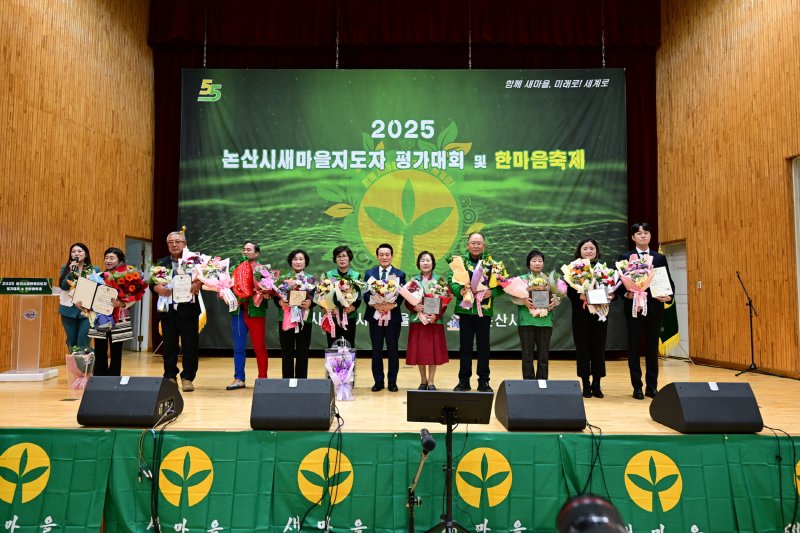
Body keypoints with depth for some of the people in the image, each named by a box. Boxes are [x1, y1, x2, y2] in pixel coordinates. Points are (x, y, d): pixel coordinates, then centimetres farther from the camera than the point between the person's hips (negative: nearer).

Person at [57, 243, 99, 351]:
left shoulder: (95, 270, 5)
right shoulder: (65, 268, 9)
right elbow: (63, 286, -5)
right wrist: (71, 272, -15)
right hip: (69, 309, 2)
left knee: (83, 342, -7)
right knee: (71, 341, 8)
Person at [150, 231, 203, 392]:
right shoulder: (161, 263, 12)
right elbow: (151, 283, 7)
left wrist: (199, 283, -24)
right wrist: (157, 287, -15)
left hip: (188, 309, -2)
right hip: (168, 310, 3)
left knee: (190, 345, 1)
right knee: (169, 345, 9)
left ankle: (187, 378, 11)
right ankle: (170, 377, 18)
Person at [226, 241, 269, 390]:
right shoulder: (236, 269, 14)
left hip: (255, 311, -4)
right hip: (238, 310, 4)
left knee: (259, 346, 1)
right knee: (238, 347, 5)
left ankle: (262, 378, 9)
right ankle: (238, 379, 11)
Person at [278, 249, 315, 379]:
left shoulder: (312, 279, 7)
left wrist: (310, 303, -19)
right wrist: (280, 302, -17)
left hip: (304, 319, 0)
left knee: (302, 353, 3)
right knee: (286, 352, 3)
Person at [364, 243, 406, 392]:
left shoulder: (400, 274, 4)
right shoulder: (369, 273, 7)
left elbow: (402, 295, -3)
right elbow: (365, 295, 0)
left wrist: (392, 305, -20)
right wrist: (374, 304, -18)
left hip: (393, 317, -1)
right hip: (375, 316, 1)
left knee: (393, 350, 5)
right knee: (376, 350, 7)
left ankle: (392, 382, 15)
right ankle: (378, 381, 17)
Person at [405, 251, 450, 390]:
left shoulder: (439, 280, 1)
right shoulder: (413, 280, 4)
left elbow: (444, 302, -2)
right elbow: (407, 301, 3)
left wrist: (436, 316, -15)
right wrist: (414, 307, -18)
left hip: (435, 321, -1)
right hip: (417, 320, 1)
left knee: (433, 351, 2)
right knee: (419, 351, 5)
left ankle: (430, 382, 14)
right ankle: (423, 381, 19)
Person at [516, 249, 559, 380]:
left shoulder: (549, 280, 13)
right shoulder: (522, 279, 7)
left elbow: (557, 296, 8)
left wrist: (554, 301, -12)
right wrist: (523, 300, -20)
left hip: (545, 320, 2)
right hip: (527, 320, -2)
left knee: (544, 355, 4)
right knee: (527, 354, 0)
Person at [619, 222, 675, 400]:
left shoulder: (660, 258, 9)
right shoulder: (625, 257, 2)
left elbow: (669, 281, 7)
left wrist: (669, 295, -12)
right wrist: (625, 294, -20)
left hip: (654, 308, 2)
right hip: (634, 307, -2)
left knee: (652, 348, 7)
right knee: (634, 348, 3)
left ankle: (652, 386, 15)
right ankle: (637, 387, 11)